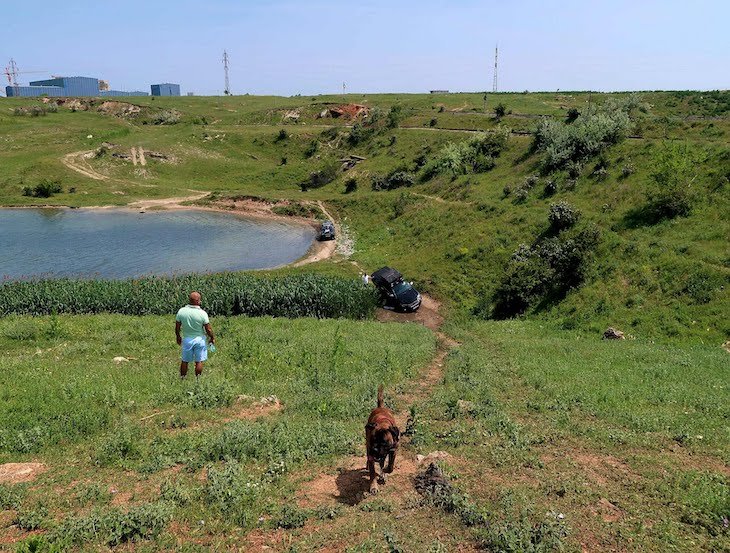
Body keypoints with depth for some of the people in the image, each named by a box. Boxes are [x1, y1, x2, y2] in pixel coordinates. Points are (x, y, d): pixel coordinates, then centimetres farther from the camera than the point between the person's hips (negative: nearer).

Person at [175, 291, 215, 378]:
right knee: (199, 362, 8)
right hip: (199, 339, -2)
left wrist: (178, 337, 17)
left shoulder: (181, 311, -10)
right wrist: (212, 338, 6)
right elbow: (208, 329, -12)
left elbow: (177, 327, 0)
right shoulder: (202, 313, -18)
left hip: (186, 339, 2)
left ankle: (182, 379, 26)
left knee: (185, 361, 16)